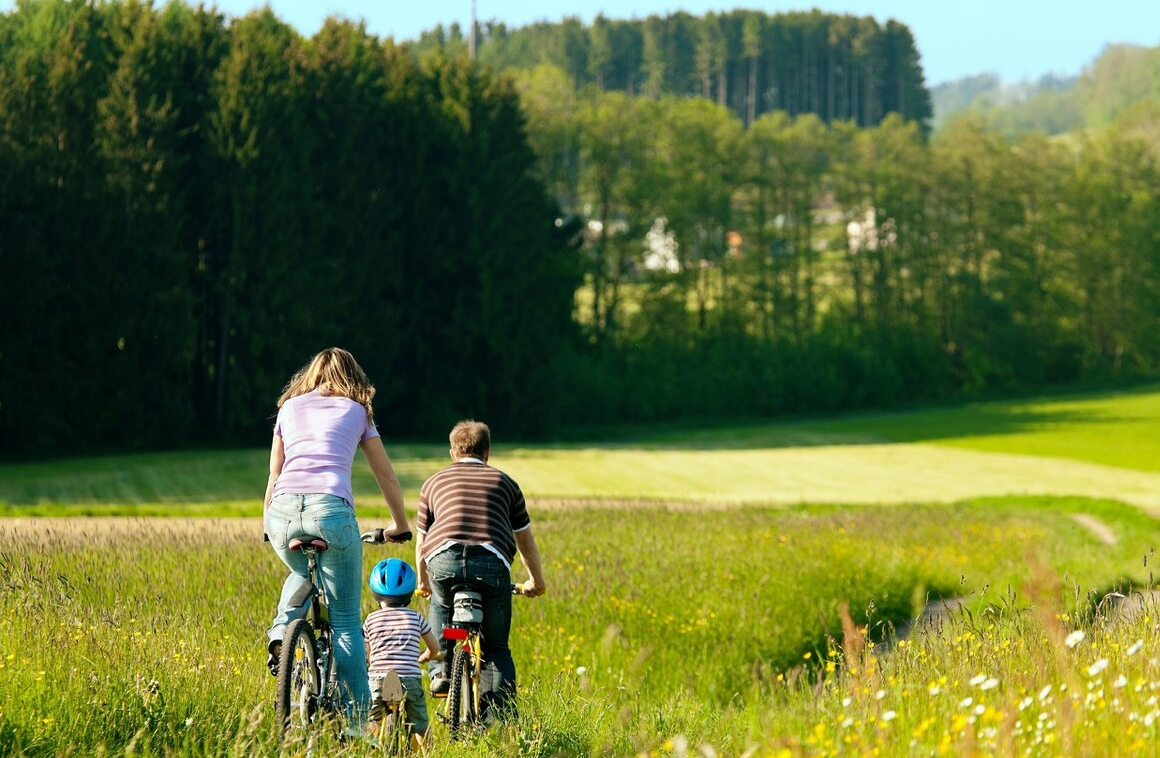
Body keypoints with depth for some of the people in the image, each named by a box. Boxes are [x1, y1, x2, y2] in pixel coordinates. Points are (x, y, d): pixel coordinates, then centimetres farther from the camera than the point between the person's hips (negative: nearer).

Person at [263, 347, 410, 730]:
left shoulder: (289, 407, 25)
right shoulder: (356, 411, 20)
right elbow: (386, 475, 26)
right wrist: (399, 524, 40)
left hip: (283, 510, 3)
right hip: (331, 508, -2)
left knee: (302, 573, 37)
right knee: (346, 621, 6)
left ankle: (281, 631, 10)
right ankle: (355, 717, 0)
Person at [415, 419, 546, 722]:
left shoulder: (434, 482, 27)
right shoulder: (504, 482, 27)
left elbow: (421, 541, 33)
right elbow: (525, 539, 35)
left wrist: (423, 582, 51)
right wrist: (536, 581, 50)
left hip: (443, 560, 0)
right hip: (492, 563, 0)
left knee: (439, 608, 35)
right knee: (496, 648, 15)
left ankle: (441, 670, 15)